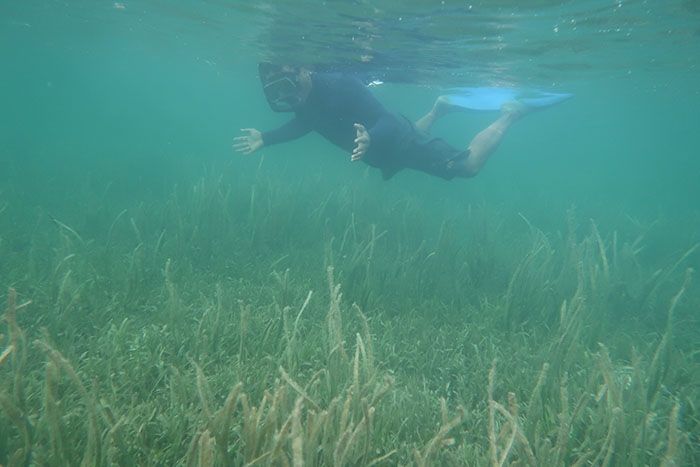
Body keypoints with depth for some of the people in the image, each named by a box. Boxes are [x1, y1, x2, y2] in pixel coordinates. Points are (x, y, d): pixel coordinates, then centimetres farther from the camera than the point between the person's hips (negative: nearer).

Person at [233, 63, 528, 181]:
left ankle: (509, 114, 20)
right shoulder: (301, 99, -14)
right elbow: (303, 124, 9)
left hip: (399, 140, -8)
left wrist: (369, 139, -61)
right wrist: (264, 139, -1)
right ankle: (438, 110, 52)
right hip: (383, 155, 8)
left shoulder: (340, 86, -37)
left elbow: (389, 123, -39)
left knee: (469, 166, 1)